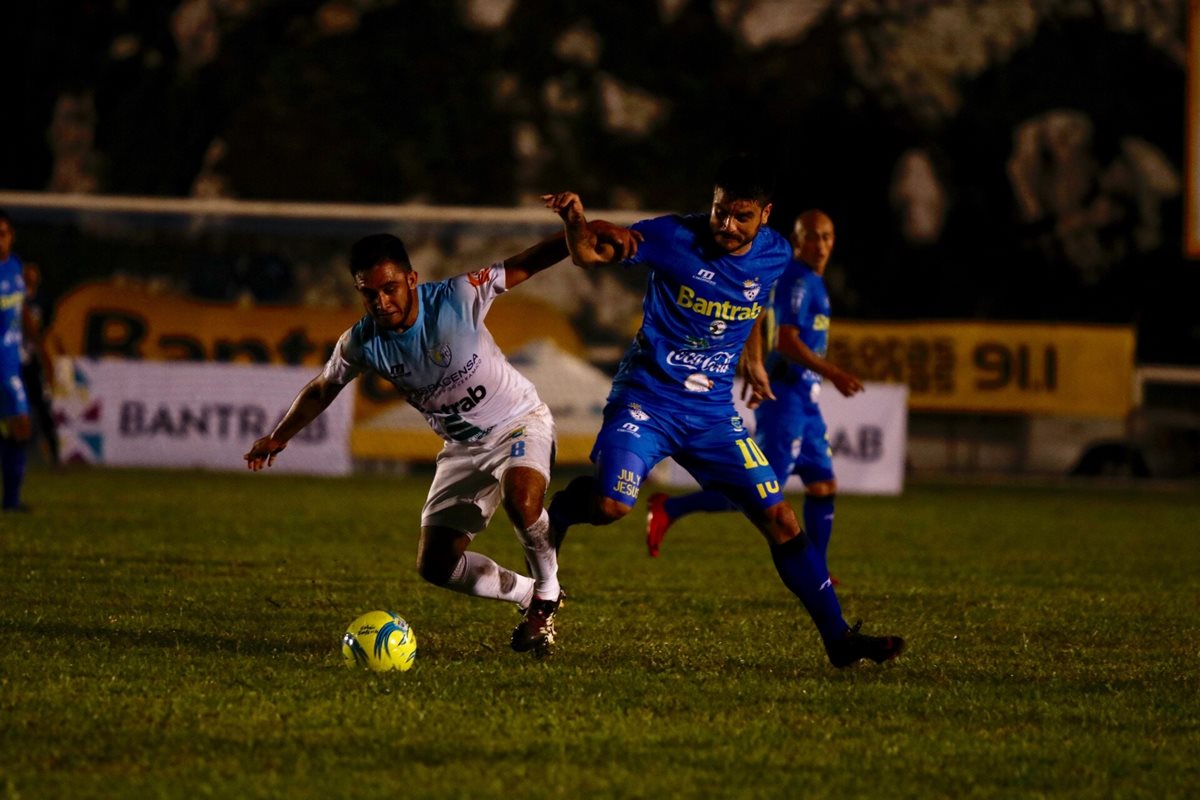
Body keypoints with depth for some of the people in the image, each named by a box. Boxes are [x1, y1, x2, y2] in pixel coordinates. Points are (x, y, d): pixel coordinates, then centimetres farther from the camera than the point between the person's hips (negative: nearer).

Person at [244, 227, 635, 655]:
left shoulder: (457, 298, -25)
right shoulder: (361, 343, -14)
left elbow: (523, 266, -22)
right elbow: (322, 389, 6)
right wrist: (278, 437, 12)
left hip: (520, 422, -5)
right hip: (463, 447, 5)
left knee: (521, 501, -36)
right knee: (436, 565, -3)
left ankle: (547, 595, -8)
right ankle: (528, 595, 22)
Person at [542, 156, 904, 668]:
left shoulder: (775, 256, -1)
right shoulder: (675, 239, -14)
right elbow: (589, 254, -10)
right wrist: (575, 221, -31)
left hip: (713, 414, 4)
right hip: (646, 400, -4)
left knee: (779, 520, 0)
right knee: (610, 505, -28)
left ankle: (838, 638, 8)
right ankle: (561, 509, 8)